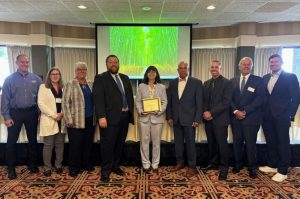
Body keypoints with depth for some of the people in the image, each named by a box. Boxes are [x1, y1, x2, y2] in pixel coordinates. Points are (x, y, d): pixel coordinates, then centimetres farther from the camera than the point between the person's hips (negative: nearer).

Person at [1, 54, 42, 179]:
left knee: (32, 140, 11)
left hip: (31, 113, 2)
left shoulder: (36, 79, 2)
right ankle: (11, 168, 21)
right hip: (15, 113, -1)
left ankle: (32, 164, 28)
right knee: (11, 141, 5)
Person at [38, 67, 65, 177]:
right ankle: (47, 168, 10)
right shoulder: (43, 87, 2)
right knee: (48, 145, 0)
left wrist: (62, 113, -9)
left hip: (61, 120, 4)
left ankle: (59, 165, 19)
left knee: (60, 144, 8)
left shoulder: (63, 88, 14)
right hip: (49, 120, -3)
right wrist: (54, 115, -14)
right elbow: (41, 104, -8)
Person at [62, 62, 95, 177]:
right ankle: (74, 168, 18)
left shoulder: (91, 84, 12)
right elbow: (65, 103, -7)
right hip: (76, 121, -4)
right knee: (75, 145, 4)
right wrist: (69, 120, -13)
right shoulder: (70, 84, -3)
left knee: (88, 144, 12)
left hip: (90, 120, 5)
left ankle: (87, 164, 27)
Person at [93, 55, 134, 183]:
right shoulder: (100, 78, -2)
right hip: (110, 118, -6)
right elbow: (98, 99, -12)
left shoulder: (125, 78, 16)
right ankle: (105, 171, 16)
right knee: (108, 145, 1)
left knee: (120, 144, 15)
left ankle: (115, 166, 31)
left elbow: (130, 96, 17)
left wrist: (131, 113, 9)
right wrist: (101, 117, -21)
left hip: (124, 117, 6)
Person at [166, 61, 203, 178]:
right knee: (178, 142, 13)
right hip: (176, 119, 4)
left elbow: (199, 102, -7)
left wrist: (197, 119, -11)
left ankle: (192, 166, 16)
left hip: (189, 119, -4)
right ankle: (180, 162, 28)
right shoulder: (172, 83, 7)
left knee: (190, 143, 3)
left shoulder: (196, 82, -4)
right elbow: (169, 101, 9)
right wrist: (169, 116, 4)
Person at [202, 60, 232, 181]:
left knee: (222, 143, 0)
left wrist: (212, 113, -17)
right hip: (208, 119, 5)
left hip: (220, 119, -5)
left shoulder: (227, 83, -5)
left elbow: (226, 102, -13)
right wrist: (205, 112, -6)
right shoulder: (206, 83, 15)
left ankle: (224, 167, 13)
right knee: (211, 143, 12)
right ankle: (213, 162, 28)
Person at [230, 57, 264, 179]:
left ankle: (252, 168, 18)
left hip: (251, 118, -3)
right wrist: (236, 111, -11)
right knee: (237, 143, 10)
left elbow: (259, 99, -9)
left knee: (250, 144, 3)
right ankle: (238, 164, 24)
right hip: (236, 117, 3)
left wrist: (245, 111, -15)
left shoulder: (258, 80, 0)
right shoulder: (233, 81, 10)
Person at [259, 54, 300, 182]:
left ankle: (282, 171, 13)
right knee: (270, 142, 13)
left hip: (282, 117, -5)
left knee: (283, 143, 3)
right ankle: (272, 165, 27)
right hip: (267, 116, 5)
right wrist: (262, 112, 4)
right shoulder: (265, 78, 11)